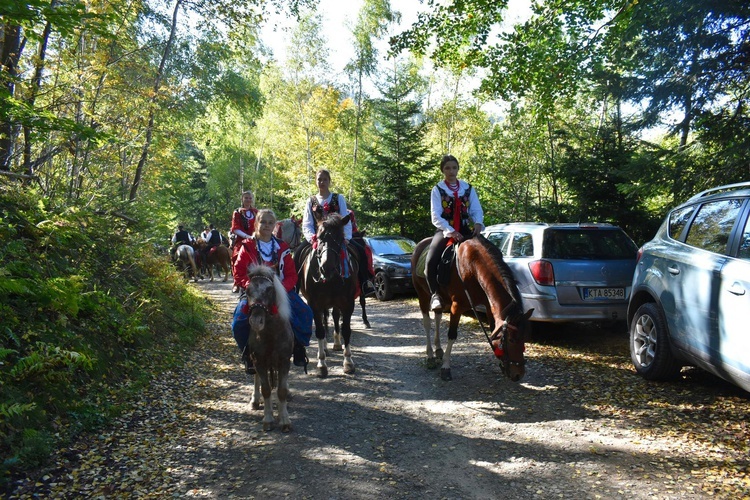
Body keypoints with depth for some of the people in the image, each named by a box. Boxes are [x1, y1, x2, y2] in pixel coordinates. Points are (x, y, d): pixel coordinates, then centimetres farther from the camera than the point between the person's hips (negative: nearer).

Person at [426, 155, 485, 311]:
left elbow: (477, 210, 5)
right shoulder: (437, 190, 3)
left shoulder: (468, 188, 11)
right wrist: (450, 231, -22)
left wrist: (478, 223, -18)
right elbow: (435, 216, -7)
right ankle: (435, 294, -13)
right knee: (431, 261, -26)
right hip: (445, 230, -2)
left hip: (465, 230, 3)